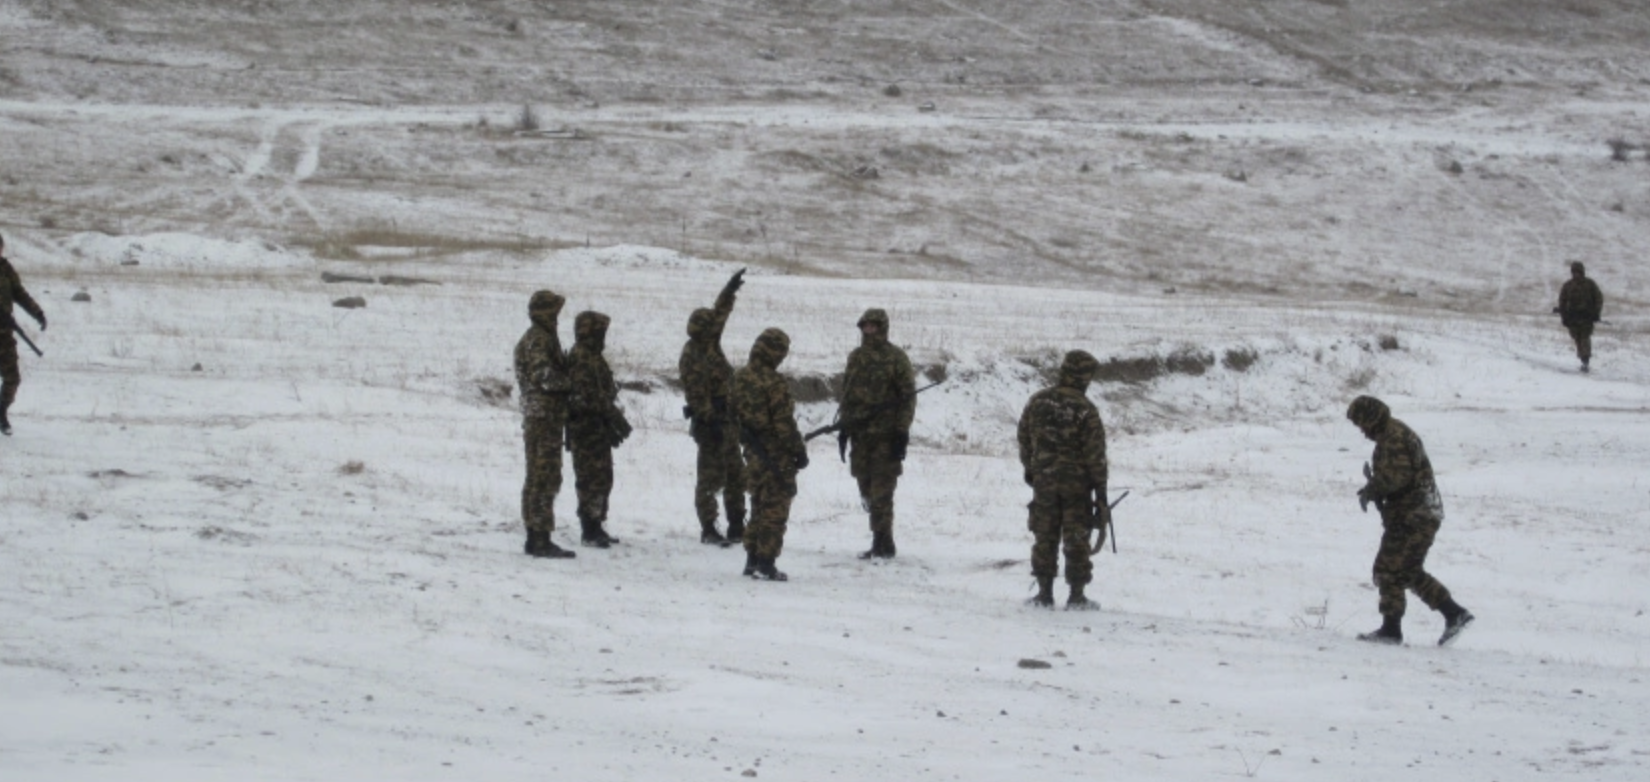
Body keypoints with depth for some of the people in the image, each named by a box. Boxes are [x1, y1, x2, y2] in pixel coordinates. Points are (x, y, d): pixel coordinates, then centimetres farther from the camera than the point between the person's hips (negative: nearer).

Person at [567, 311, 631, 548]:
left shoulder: (593, 357, 18)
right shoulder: (582, 359, -16)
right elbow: (591, 397, -22)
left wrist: (615, 419, 22)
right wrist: (616, 418, -19)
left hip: (598, 430, 11)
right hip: (588, 428, -11)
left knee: (601, 479, 14)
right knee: (593, 478, -9)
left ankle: (595, 528, 21)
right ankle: (590, 530, -6)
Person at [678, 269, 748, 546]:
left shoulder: (710, 344, 9)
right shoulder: (692, 356, -17)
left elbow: (720, 313, 23)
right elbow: (697, 395, -21)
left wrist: (730, 289, 19)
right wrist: (711, 421, -24)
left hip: (727, 422, 10)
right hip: (712, 424, -10)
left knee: (735, 475, 13)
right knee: (710, 476, -5)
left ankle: (736, 526, 19)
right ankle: (708, 530, -2)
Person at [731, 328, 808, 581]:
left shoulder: (740, 377, 4)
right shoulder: (773, 384, -21)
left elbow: (736, 413, 14)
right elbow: (784, 424, -20)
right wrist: (799, 451, -11)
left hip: (754, 453, 8)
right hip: (777, 455, -8)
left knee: (759, 506, 18)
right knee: (774, 509, -1)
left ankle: (752, 560, 21)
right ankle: (765, 564, -2)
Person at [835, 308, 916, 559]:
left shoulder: (896, 359, -4)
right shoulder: (856, 357, 14)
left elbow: (908, 397, -6)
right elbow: (846, 394, 20)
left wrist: (902, 432, -12)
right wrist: (844, 426, 15)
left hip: (886, 435, -6)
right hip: (860, 434, 6)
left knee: (881, 493, -8)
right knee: (867, 490, 7)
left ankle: (883, 545, -3)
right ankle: (881, 544, 14)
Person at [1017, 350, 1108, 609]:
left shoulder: (1037, 401, -1)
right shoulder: (1085, 410, -14)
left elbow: (1024, 438, 8)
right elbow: (1095, 455, -10)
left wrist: (1029, 469, 22)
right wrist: (1101, 489, -2)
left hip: (1043, 480, 3)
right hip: (1077, 482, -3)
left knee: (1045, 537, 9)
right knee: (1076, 539, 4)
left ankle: (1044, 593, 11)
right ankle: (1076, 596, 6)